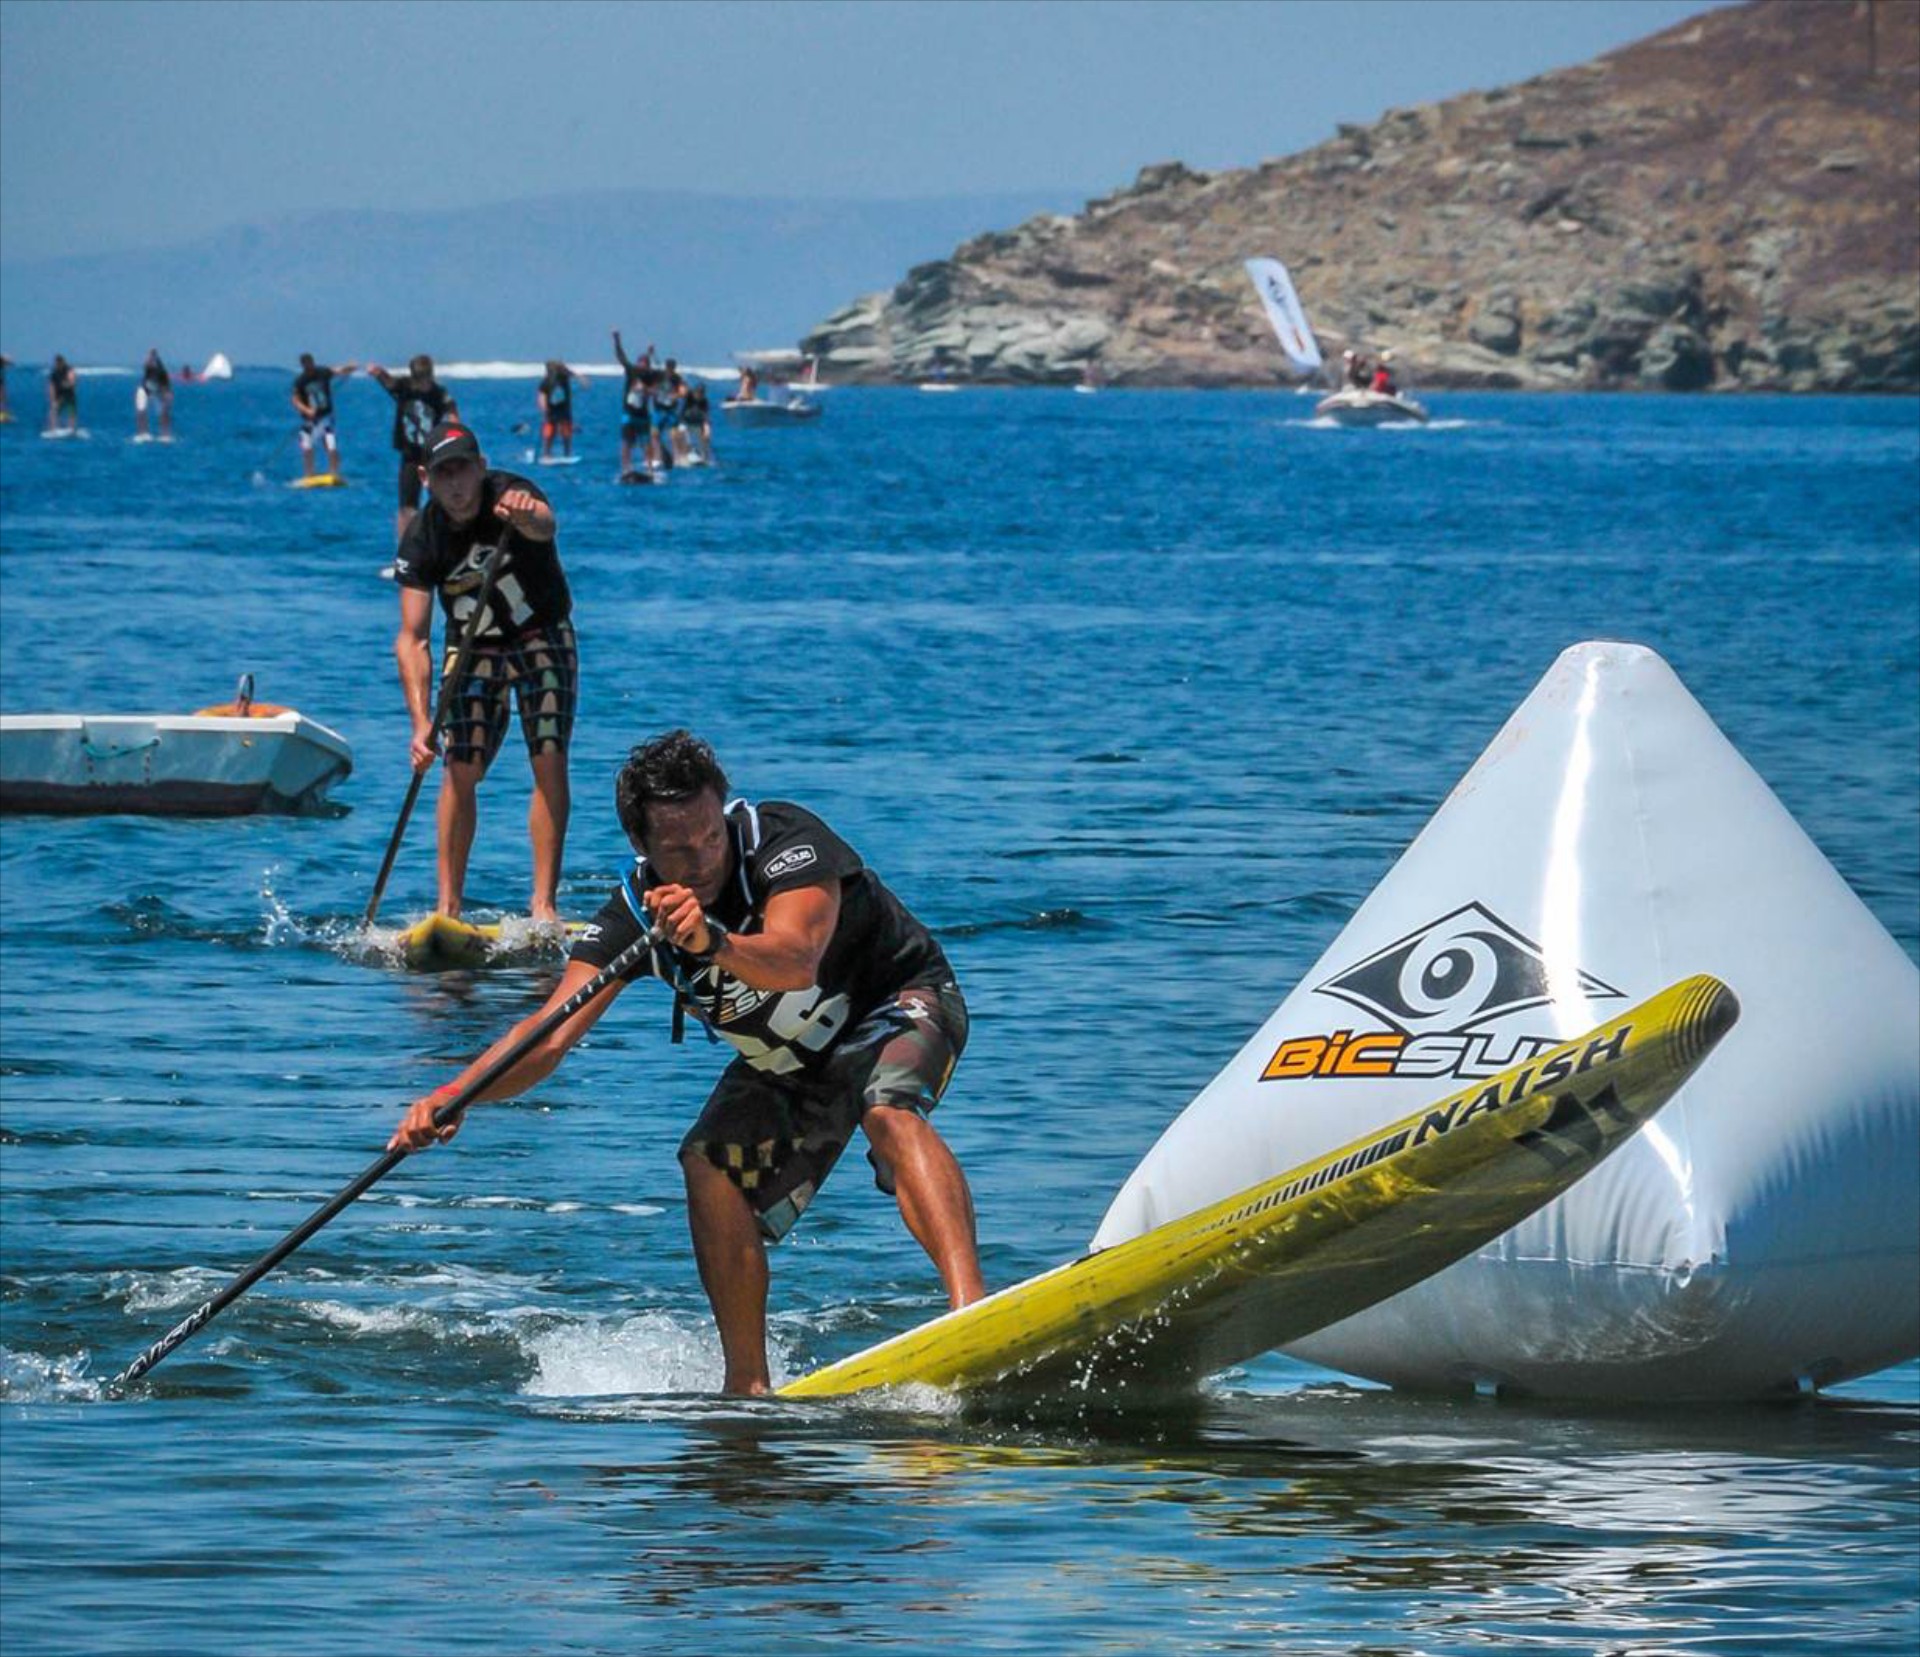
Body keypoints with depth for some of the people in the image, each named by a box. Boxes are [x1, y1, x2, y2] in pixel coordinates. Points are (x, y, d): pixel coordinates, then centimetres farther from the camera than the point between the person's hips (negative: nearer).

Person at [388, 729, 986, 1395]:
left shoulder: (787, 840, -30)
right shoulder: (637, 914, -17)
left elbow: (796, 962, -49)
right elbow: (549, 1038, -23)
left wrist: (712, 943, -69)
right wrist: (455, 1095, -40)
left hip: (901, 1001, -6)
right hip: (787, 1061, 6)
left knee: (888, 1109, -35)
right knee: (711, 1165, -16)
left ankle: (970, 1306, -53)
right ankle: (747, 1383, -9)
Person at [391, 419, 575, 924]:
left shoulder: (510, 497, -25)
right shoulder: (422, 540, -18)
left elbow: (543, 525, -51)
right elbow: (412, 637, -21)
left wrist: (527, 518, -77)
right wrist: (421, 722, -33)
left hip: (541, 638, -2)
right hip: (473, 650, 2)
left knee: (550, 760, -13)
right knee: (460, 770, -9)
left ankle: (544, 903, -13)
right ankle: (448, 906, -3)